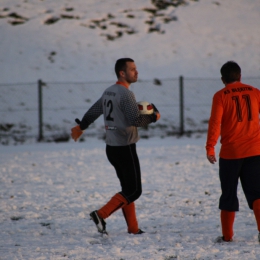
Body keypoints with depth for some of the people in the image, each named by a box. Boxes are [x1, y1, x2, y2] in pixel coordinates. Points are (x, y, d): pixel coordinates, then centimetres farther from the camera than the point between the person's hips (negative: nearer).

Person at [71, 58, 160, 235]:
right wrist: (153, 117, -5)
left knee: (128, 188, 14)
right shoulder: (126, 94, -17)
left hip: (111, 147, 9)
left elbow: (93, 111, 23)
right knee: (134, 190, -4)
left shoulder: (108, 92, 11)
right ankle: (101, 215, -14)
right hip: (125, 147, -9)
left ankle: (133, 228, 14)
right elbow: (136, 120, -23)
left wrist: (81, 127, 39)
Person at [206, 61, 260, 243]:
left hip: (230, 152, -2)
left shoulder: (221, 96, -4)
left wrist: (210, 147, -13)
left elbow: (215, 122, -13)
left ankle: (227, 235, 14)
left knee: (229, 194, 10)